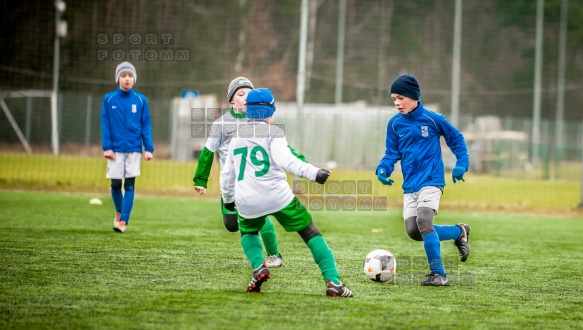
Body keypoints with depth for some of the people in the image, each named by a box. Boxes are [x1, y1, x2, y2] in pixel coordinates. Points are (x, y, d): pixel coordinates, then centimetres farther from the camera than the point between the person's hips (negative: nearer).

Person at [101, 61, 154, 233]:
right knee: (116, 185, 4)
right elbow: (105, 124, 0)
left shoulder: (141, 100, 2)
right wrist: (106, 147, -8)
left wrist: (148, 148, -4)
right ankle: (119, 212, 30)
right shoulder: (109, 99, 1)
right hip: (116, 149, 0)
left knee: (129, 186, -4)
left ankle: (123, 221, -2)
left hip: (134, 149, 0)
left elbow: (146, 125, 2)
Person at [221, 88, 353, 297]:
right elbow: (284, 160, -16)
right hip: (277, 197, -4)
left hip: (247, 202, 4)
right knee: (311, 233, 6)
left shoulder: (237, 138, 20)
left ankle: (258, 267, 4)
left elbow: (227, 175, 28)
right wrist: (313, 173, -20)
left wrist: (228, 199, 45)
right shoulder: (273, 132, 3)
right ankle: (333, 281, -8)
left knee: (247, 231, 33)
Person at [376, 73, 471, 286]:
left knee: (423, 220, -26)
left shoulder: (432, 119, -6)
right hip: (410, 185, 6)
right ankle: (458, 232, 22)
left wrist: (461, 163, -2)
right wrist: (383, 169, -9)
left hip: (431, 181, -6)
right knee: (413, 231, -2)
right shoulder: (395, 124, 4)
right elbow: (392, 153, 10)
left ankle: (439, 274, -21)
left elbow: (456, 139, 7)